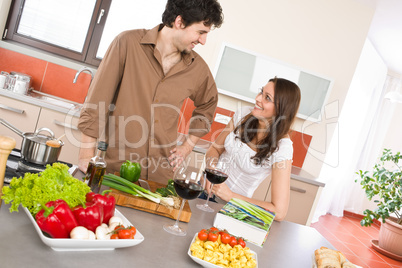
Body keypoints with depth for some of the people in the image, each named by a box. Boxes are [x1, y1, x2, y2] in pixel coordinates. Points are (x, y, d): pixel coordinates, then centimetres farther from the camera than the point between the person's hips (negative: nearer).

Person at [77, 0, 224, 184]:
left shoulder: (198, 68, 3)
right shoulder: (128, 43, -9)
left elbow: (207, 104, 23)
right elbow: (98, 98, -7)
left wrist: (189, 144, 14)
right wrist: (87, 154, -8)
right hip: (115, 166, -3)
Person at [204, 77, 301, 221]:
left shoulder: (282, 148, -20)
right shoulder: (244, 114, -5)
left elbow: (279, 212, -21)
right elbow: (215, 149, 9)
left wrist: (230, 196, -19)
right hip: (205, 190, 4)